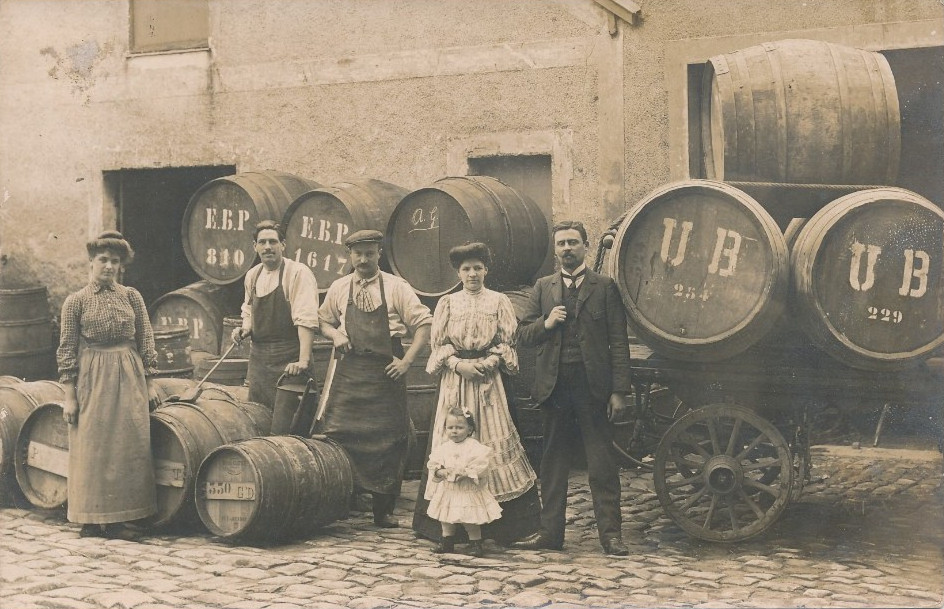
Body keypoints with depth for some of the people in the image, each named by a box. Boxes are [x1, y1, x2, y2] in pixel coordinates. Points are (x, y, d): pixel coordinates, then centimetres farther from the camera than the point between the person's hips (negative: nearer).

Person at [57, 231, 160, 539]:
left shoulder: (131, 296, 5)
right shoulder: (76, 301, -1)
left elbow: (146, 341, 8)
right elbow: (67, 350, -2)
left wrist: (150, 384, 5)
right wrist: (69, 396, -6)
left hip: (129, 379, 2)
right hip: (92, 382, -2)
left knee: (128, 446, 3)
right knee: (91, 448, 1)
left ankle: (119, 518, 12)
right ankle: (92, 519, 12)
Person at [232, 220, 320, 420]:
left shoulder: (298, 273, -10)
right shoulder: (252, 275, 12)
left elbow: (306, 320, -19)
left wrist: (303, 361, -27)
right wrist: (245, 328, 6)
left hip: (288, 360, -7)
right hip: (258, 357, 7)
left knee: (282, 429, -8)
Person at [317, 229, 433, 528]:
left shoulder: (396, 287, -1)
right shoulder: (338, 289, 8)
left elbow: (424, 322, -2)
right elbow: (324, 321, 22)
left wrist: (407, 361, -9)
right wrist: (335, 335, -1)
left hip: (385, 371, -2)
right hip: (348, 371, 2)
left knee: (387, 440, 3)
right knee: (338, 435, -5)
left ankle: (383, 511, 14)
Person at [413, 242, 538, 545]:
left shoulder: (499, 301, 7)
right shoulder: (447, 303, 10)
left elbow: (507, 342, 3)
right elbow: (437, 343, 6)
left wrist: (489, 362, -12)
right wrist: (457, 364, -9)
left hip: (488, 378, -1)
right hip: (454, 376, 1)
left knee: (492, 437, -4)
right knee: (451, 440, -2)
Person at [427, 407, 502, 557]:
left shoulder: (475, 447, -10)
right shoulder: (443, 448, 3)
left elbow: (480, 466, -17)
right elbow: (433, 465, 0)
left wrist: (466, 472, -26)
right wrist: (440, 471, -19)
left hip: (469, 490, -5)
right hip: (448, 489, 5)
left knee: (470, 519, -1)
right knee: (446, 519, 14)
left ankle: (475, 543, 13)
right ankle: (447, 541, 28)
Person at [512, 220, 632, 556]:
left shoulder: (605, 287, 3)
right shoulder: (543, 287, 13)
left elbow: (618, 342, 0)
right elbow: (523, 333, 13)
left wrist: (618, 391, -7)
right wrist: (546, 323, -8)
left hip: (592, 386, -3)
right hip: (554, 386, 3)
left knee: (602, 465, -1)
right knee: (553, 462, 9)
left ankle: (610, 533, 5)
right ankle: (550, 532, 16)